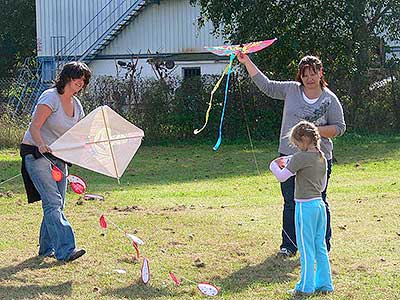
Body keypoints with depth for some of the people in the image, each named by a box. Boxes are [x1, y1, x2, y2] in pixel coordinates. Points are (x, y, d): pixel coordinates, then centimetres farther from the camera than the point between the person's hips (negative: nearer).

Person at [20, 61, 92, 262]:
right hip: (36, 153, -8)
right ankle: (65, 250, -23)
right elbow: (34, 127, -22)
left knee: (57, 204, 6)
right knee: (53, 202, -16)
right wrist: (41, 145, -39)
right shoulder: (51, 97, -15)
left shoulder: (76, 105, 9)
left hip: (59, 156, 8)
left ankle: (47, 248, 17)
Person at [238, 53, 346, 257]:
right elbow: (265, 85, 8)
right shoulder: (291, 90, 5)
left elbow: (339, 127, 0)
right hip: (289, 156, 2)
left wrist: (314, 130, -14)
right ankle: (289, 245, 15)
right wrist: (247, 62, 2)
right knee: (290, 202, 7)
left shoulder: (330, 100, -1)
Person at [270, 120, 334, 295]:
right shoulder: (322, 158, 9)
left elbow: (281, 177, -15)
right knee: (320, 247, 13)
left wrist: (274, 166, 6)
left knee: (306, 248, -1)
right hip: (319, 204, 8)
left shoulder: (300, 158, -14)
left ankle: (306, 287, 5)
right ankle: (325, 284, 18)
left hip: (305, 206, -7)